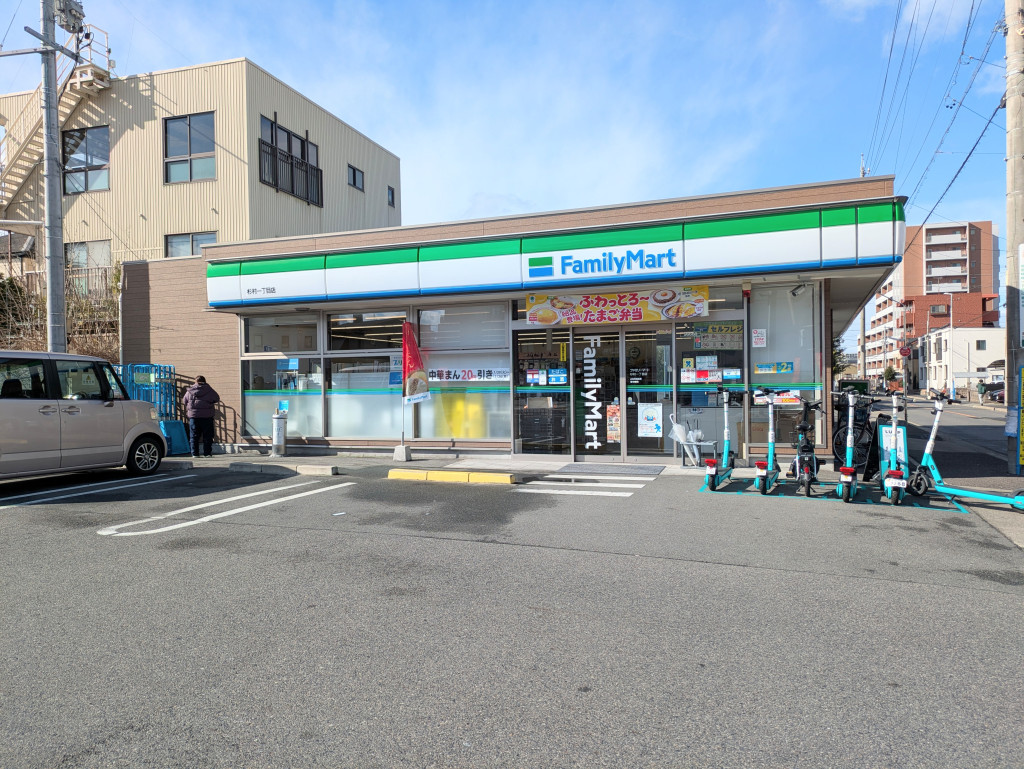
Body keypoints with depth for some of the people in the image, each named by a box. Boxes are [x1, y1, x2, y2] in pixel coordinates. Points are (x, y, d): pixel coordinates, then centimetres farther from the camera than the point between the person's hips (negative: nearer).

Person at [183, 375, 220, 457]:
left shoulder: (189, 391, 7)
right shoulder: (209, 390, 0)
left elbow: (185, 401, 15)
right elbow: (217, 399, 9)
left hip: (193, 415, 2)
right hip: (206, 416, -2)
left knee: (194, 436, 7)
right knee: (207, 435, 4)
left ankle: (194, 453, 5)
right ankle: (207, 453, 3)